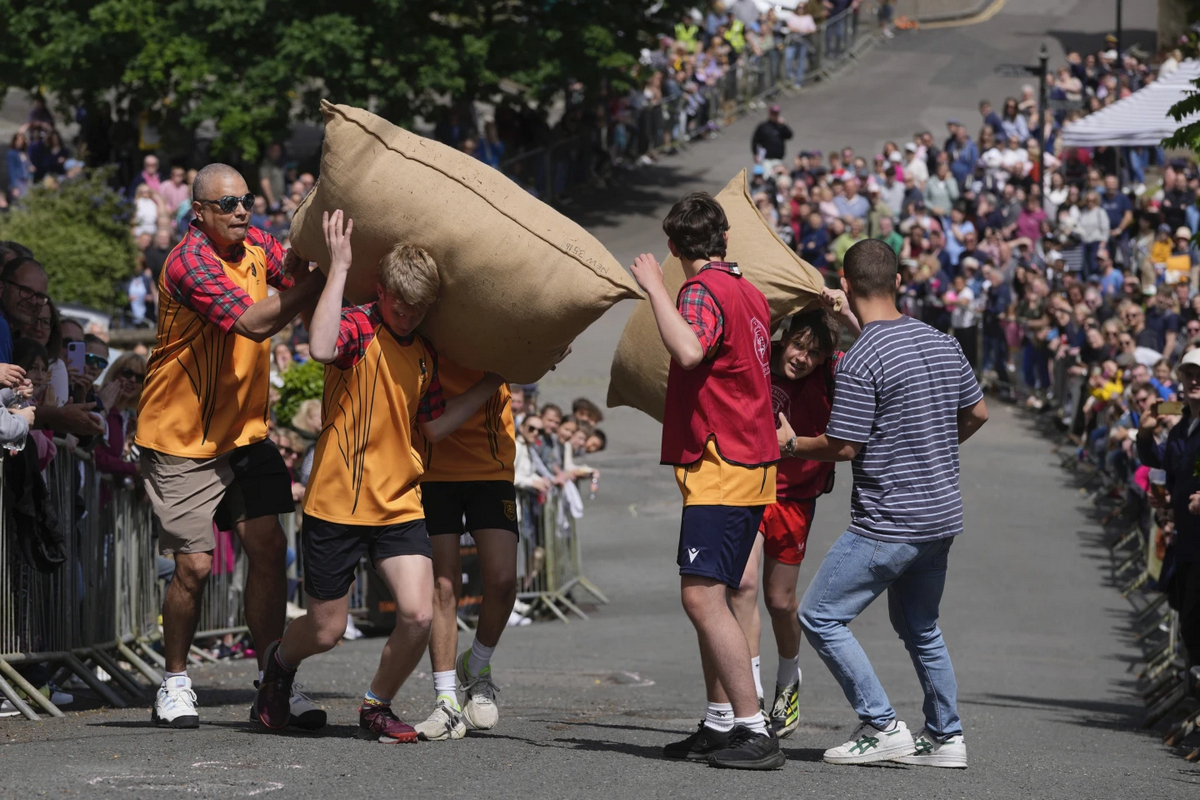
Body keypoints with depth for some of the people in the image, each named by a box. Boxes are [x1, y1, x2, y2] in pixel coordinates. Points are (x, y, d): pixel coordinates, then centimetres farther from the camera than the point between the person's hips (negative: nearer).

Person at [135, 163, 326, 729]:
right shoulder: (189, 262, -21)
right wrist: (323, 276, -32)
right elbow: (253, 322, -31)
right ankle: (175, 684, 14)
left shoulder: (254, 245, 4)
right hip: (182, 439, -7)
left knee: (268, 549, -2)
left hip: (244, 432, 7)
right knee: (194, 566, -5)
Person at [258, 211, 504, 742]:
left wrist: (493, 383, 10)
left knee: (418, 615, -14)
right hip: (336, 503, -5)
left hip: (399, 505, 5)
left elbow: (435, 426, 13)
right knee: (326, 630, 5)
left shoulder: (424, 354, 11)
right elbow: (321, 348, -33)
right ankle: (279, 663, 42)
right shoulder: (357, 329, -10)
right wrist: (339, 267, -28)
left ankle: (376, 708, 10)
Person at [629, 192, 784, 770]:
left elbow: (689, 350, -34)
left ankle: (754, 731, -20)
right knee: (706, 596, 15)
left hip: (720, 469, -10)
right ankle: (720, 725, 18)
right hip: (752, 462, 10)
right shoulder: (749, 293, 16)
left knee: (703, 596, -15)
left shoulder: (704, 290, -13)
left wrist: (654, 288, -23)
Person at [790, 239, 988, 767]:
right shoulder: (941, 343, 6)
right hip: (941, 514, 8)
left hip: (887, 522, -8)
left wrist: (791, 443, 1)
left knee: (821, 616, 0)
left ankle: (882, 728, -3)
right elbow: (977, 413, 17)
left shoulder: (860, 362, -18)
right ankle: (946, 737, 23)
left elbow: (842, 447, -17)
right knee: (920, 627, 22)